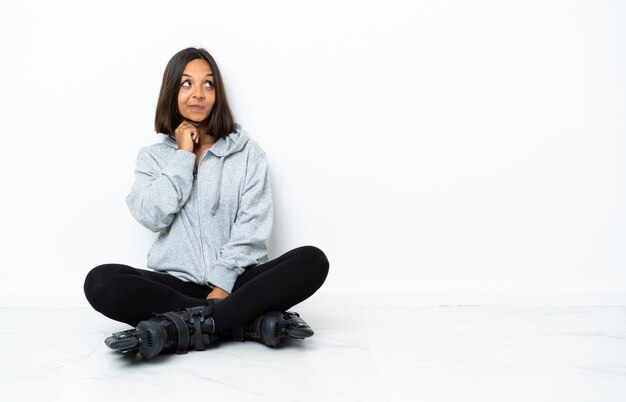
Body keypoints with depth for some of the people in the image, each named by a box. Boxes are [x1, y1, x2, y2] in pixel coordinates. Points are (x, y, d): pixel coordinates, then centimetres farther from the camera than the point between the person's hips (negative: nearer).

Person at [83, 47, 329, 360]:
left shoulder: (248, 153, 7)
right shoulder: (152, 157, 12)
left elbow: (252, 228, -3)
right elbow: (152, 217, -6)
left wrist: (222, 285, -16)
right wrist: (184, 156, -4)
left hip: (235, 281, 0)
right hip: (175, 283, 1)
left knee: (312, 260, -26)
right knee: (101, 281, -28)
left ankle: (183, 328, -33)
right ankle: (251, 320, -29)